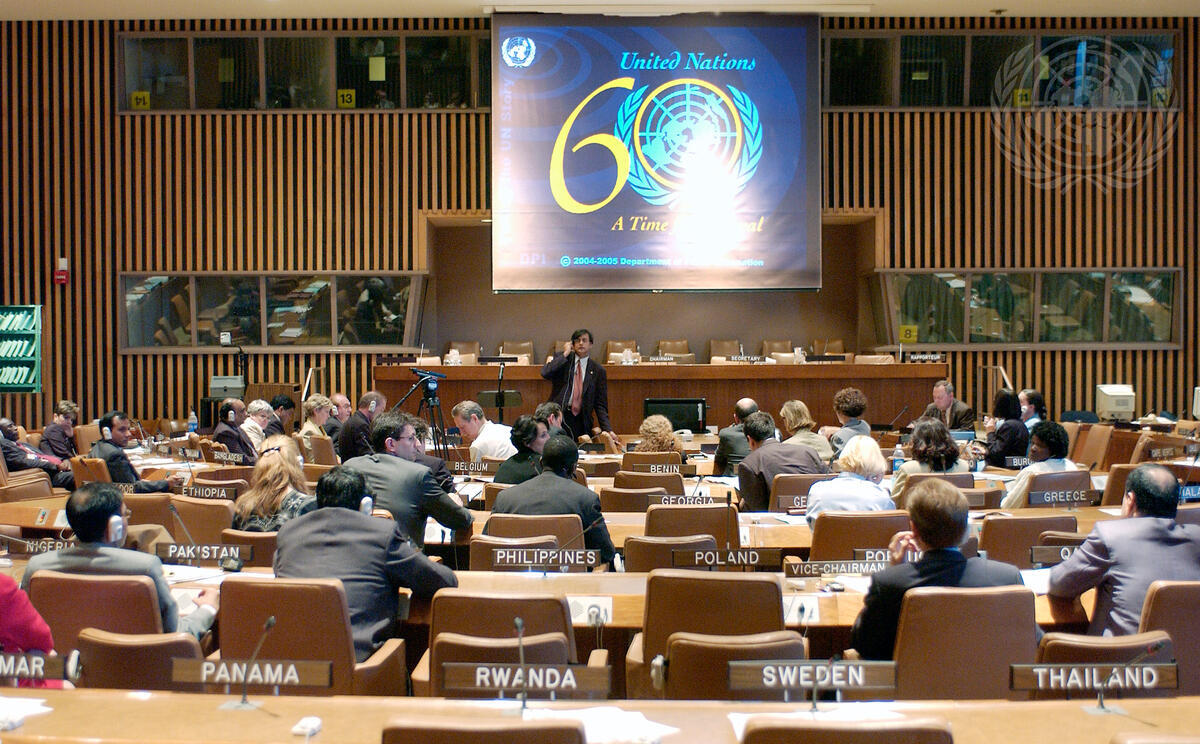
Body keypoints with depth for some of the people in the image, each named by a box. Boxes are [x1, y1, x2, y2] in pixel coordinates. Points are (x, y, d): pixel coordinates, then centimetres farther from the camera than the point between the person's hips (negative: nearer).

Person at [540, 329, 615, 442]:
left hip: (580, 421, 1)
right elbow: (545, 373, -14)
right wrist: (565, 353, -7)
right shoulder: (561, 357, 7)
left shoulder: (598, 371, 6)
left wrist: (608, 430, -4)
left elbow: (600, 405, 7)